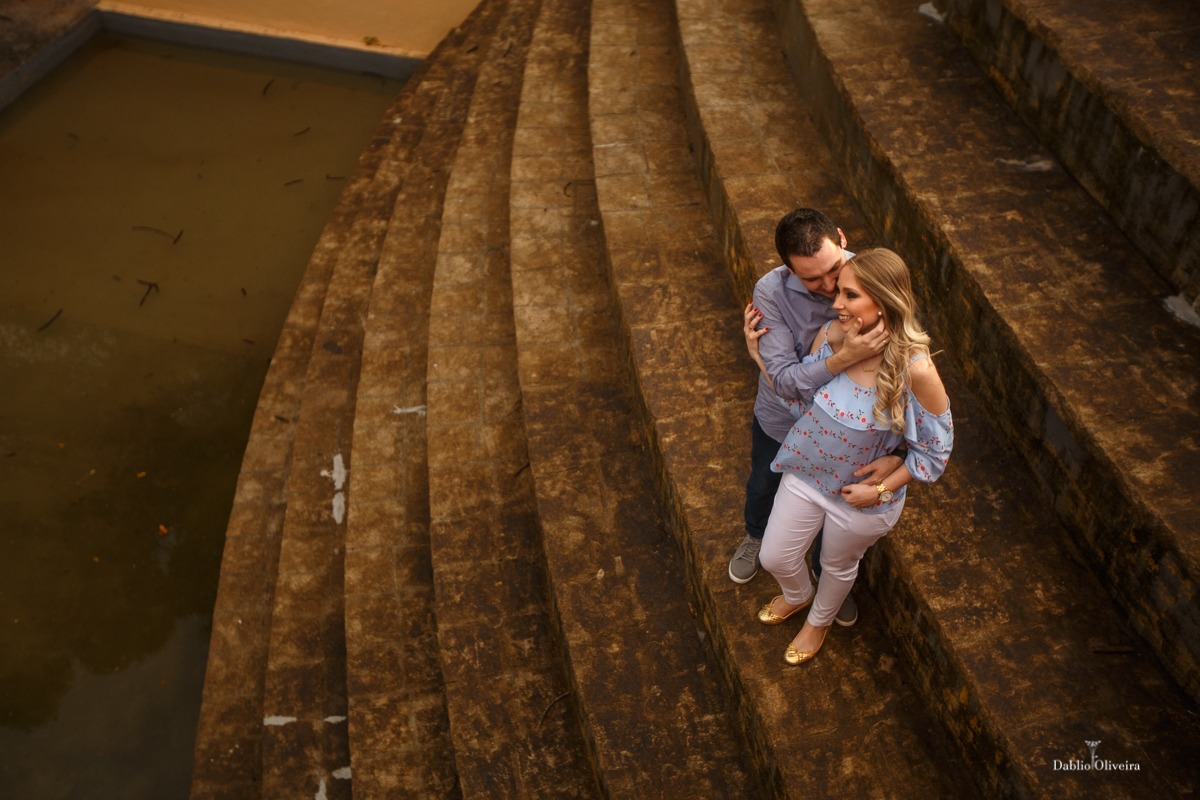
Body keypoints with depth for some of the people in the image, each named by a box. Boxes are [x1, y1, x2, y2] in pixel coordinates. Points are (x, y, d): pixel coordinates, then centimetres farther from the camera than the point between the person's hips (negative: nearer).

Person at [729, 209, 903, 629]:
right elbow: (785, 380, -36)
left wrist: (897, 452, -35)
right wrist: (844, 358, -54)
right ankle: (755, 536, 66)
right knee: (762, 488, 29)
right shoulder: (771, 291, -32)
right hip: (781, 419, 0)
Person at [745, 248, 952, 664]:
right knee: (775, 558, 21)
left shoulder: (916, 370, -33)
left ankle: (819, 620, 61)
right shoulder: (830, 335, -20)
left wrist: (881, 490, -18)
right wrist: (760, 356, -13)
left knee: (838, 566, 26)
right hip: (806, 473, 4)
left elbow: (935, 447, -17)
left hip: (864, 496, -4)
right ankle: (798, 595, 59)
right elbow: (800, 401, -5)